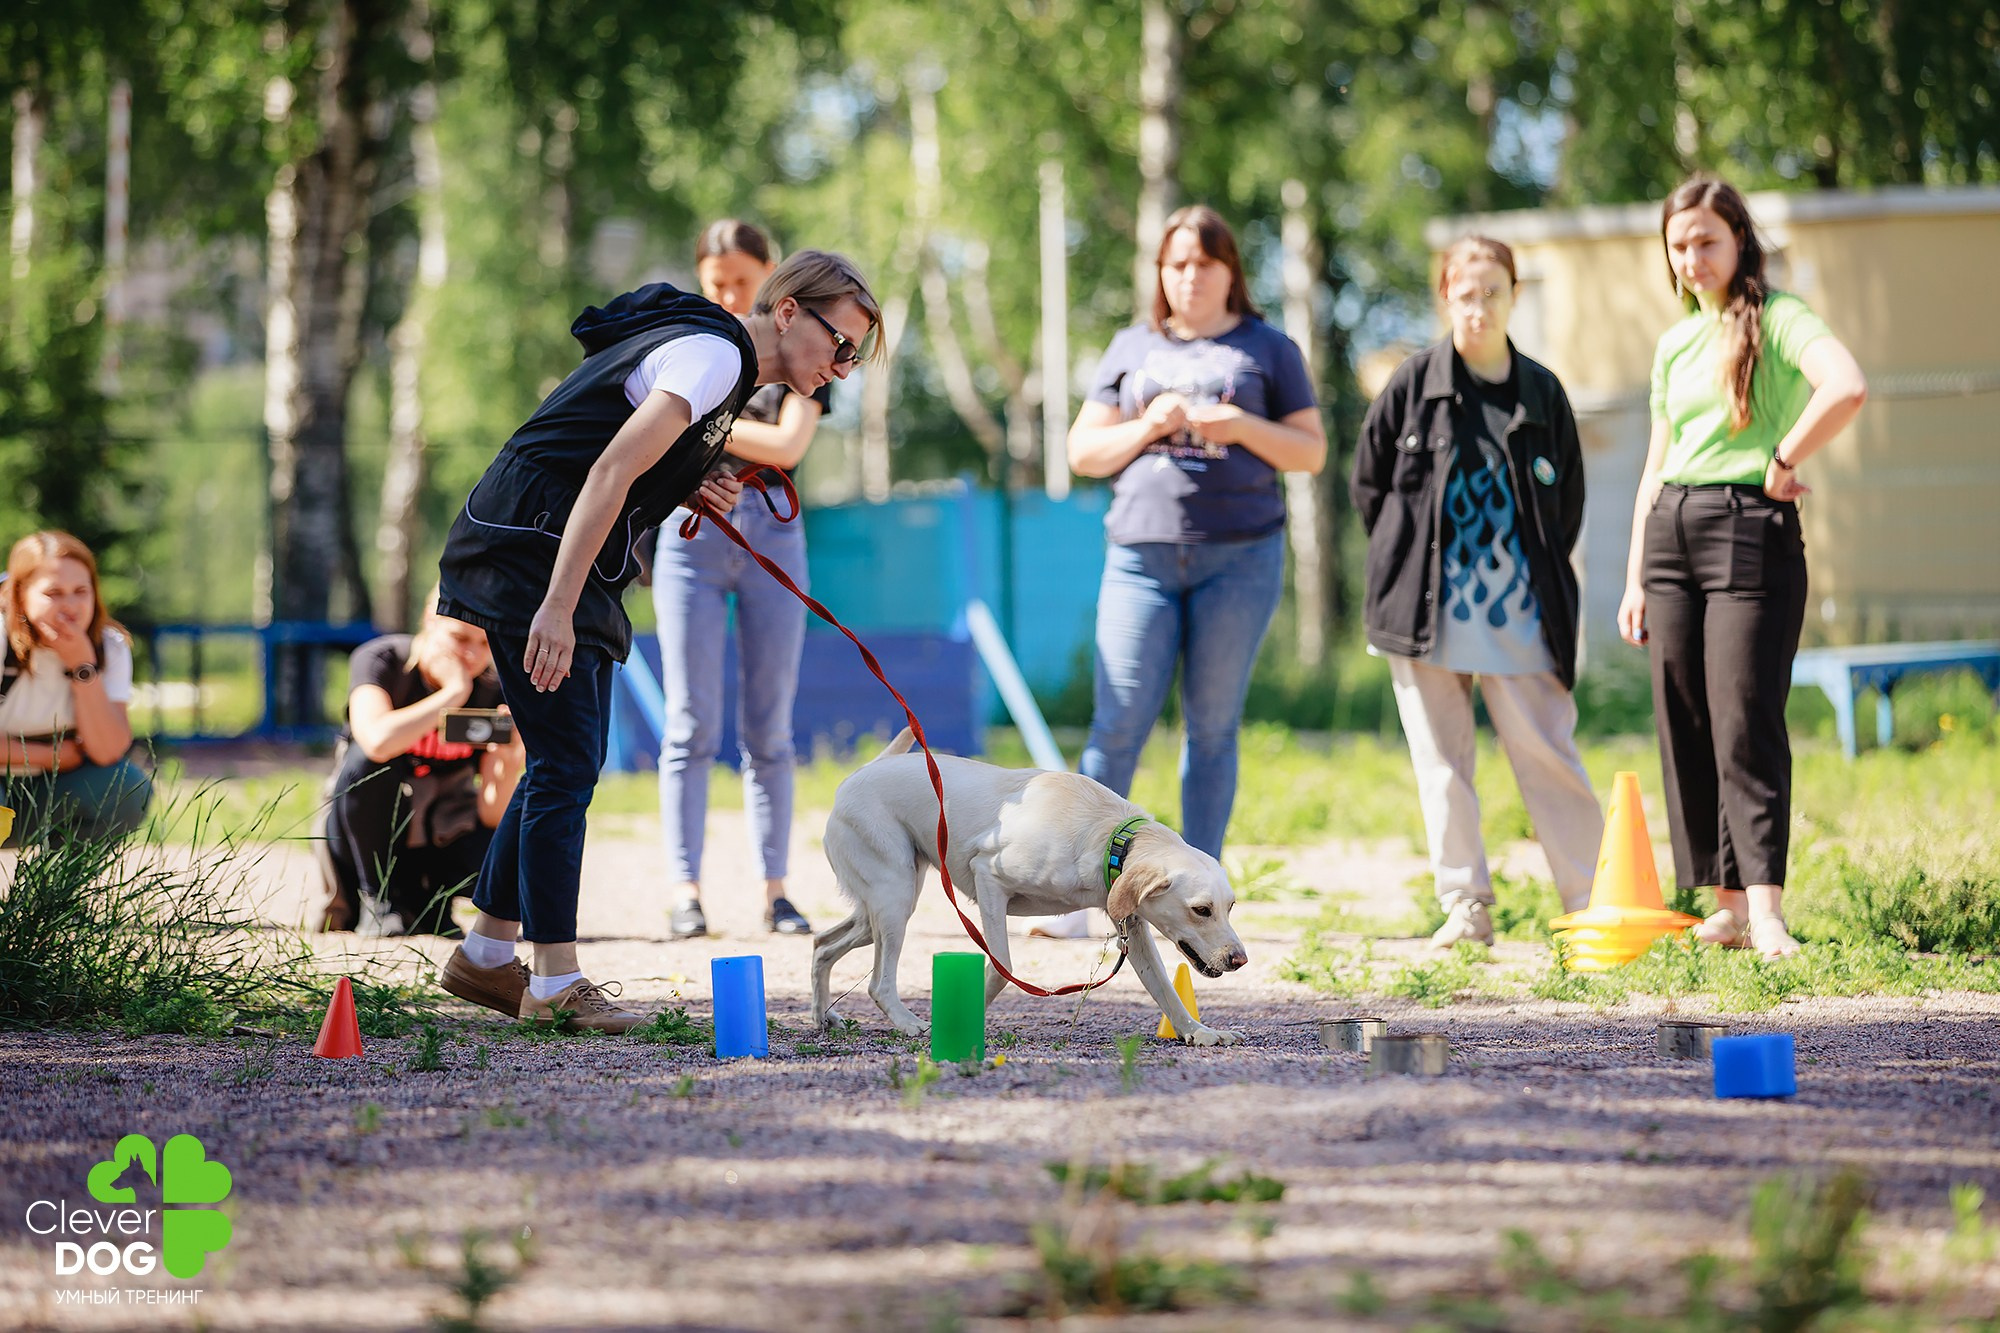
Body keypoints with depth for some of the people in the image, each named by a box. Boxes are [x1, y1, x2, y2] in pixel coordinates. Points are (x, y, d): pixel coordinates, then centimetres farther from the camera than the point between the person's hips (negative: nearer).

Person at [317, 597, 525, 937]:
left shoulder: (493, 694, -9)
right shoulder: (381, 660, -18)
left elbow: (491, 815, -15)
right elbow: (378, 742, -41)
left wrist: (511, 762, -34)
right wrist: (454, 692, -34)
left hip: (443, 838, 3)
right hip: (368, 841, -3)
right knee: (369, 762, -33)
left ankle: (425, 903, 5)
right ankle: (380, 899, -14)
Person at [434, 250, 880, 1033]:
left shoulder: (717, 356, 17)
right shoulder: (712, 352, -16)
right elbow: (611, 469, -26)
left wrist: (690, 492, 3)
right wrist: (556, 607, -33)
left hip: (562, 562, 10)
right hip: (530, 551, -10)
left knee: (573, 759, 13)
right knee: (567, 762, -10)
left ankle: (485, 953, 20)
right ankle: (556, 982, -7)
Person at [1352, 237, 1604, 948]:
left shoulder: (1542, 392, 6)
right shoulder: (1413, 384, 3)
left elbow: (1568, 501, 15)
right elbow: (1368, 482, 10)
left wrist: (1540, 577, 8)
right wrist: (1408, 563, 5)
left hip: (1518, 617, 0)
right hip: (1428, 614, 0)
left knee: (1547, 755, -4)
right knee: (1442, 763, 3)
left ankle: (1591, 904, 1)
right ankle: (1466, 908, 10)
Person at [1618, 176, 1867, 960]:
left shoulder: (1778, 318, -4)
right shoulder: (1674, 344, 17)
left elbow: (1847, 389, -24)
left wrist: (1783, 463, -14)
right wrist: (1635, 578, 16)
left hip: (1749, 528, -7)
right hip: (1671, 533, 7)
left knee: (1745, 722, -14)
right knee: (1684, 726, 3)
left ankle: (1765, 913, -17)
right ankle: (1727, 909, 7)